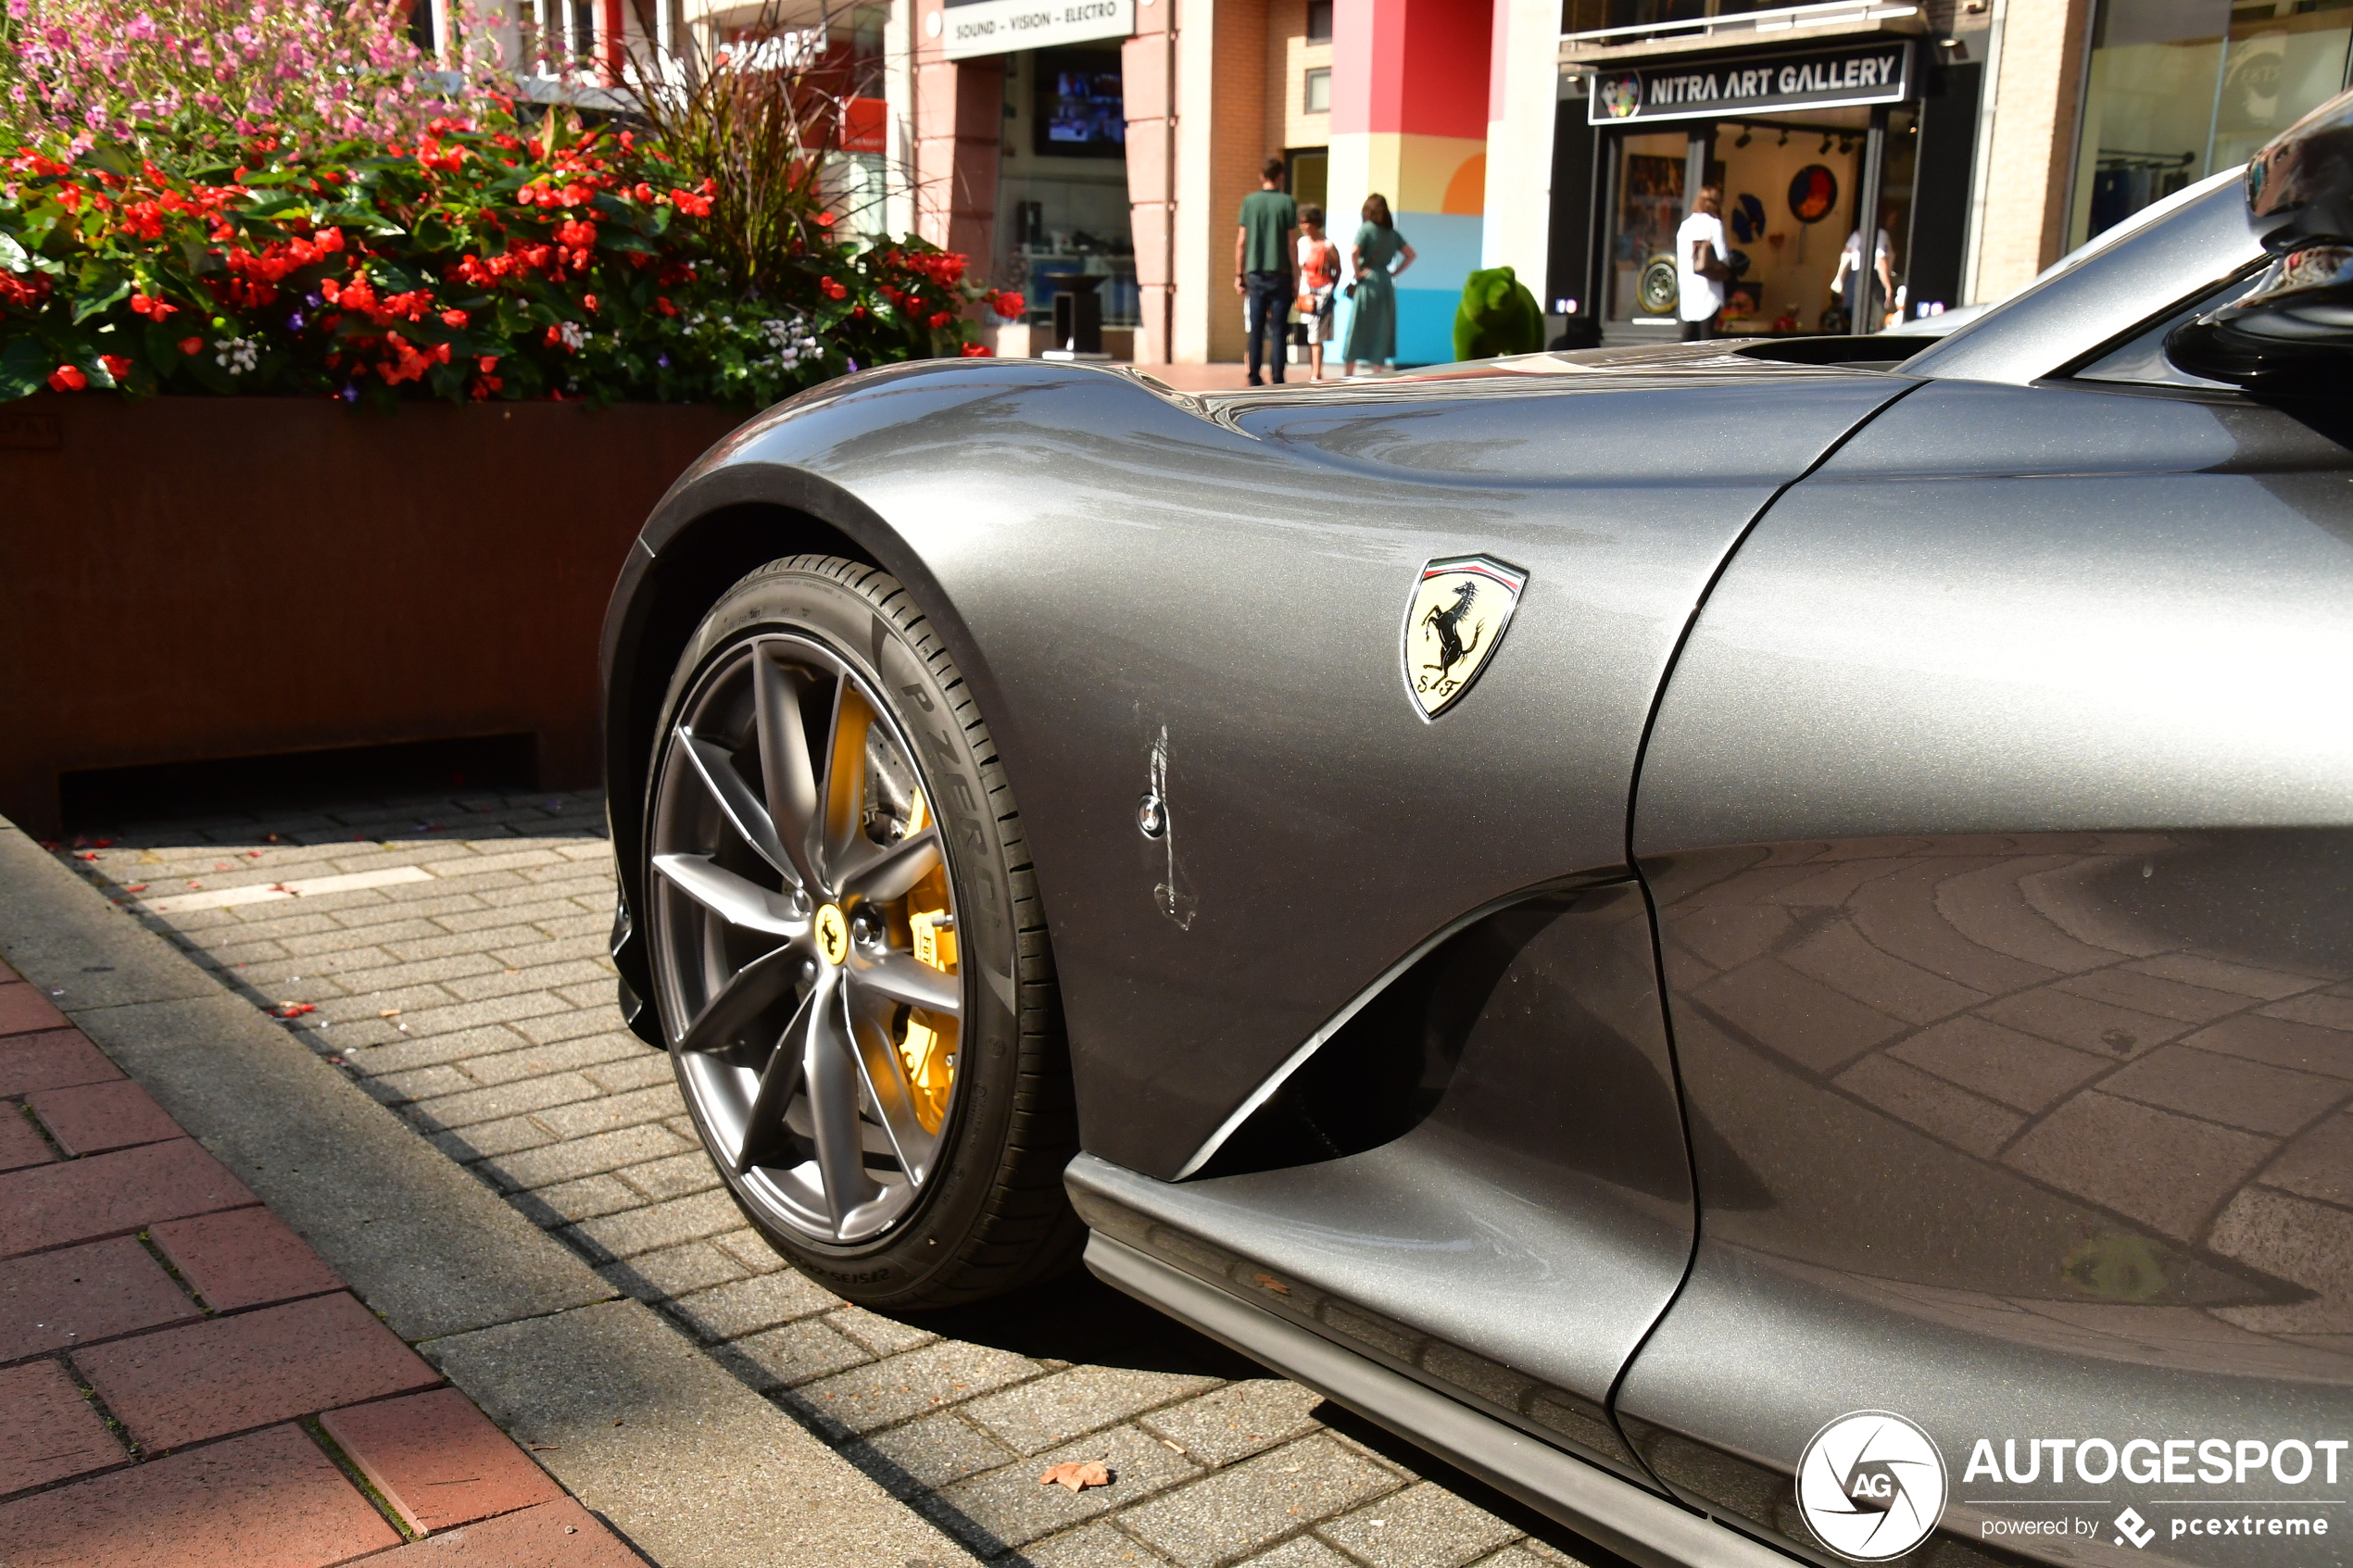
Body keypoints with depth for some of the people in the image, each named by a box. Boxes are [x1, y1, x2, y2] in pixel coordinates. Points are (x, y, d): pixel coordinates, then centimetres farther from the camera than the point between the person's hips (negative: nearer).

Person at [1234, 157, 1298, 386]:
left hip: (1255, 274, 2)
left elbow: (1241, 241, 3)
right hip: (1280, 273, -2)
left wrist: (1239, 275, 9)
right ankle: (1277, 380, -2)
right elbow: (1291, 243, -4)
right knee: (1277, 330, 0)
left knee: (1256, 330, 8)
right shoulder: (1288, 203, -3)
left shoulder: (1249, 201, 3)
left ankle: (1255, 378, 6)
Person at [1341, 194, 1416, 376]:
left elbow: (1354, 252, -21)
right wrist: (1394, 272, 10)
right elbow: (1410, 255, 13)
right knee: (1380, 331, 9)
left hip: (1367, 282, -4)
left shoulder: (1366, 229, -6)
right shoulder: (1393, 233, 9)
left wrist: (1356, 273, -10)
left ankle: (1348, 374, 2)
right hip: (1386, 283, 4)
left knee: (1357, 329, 2)